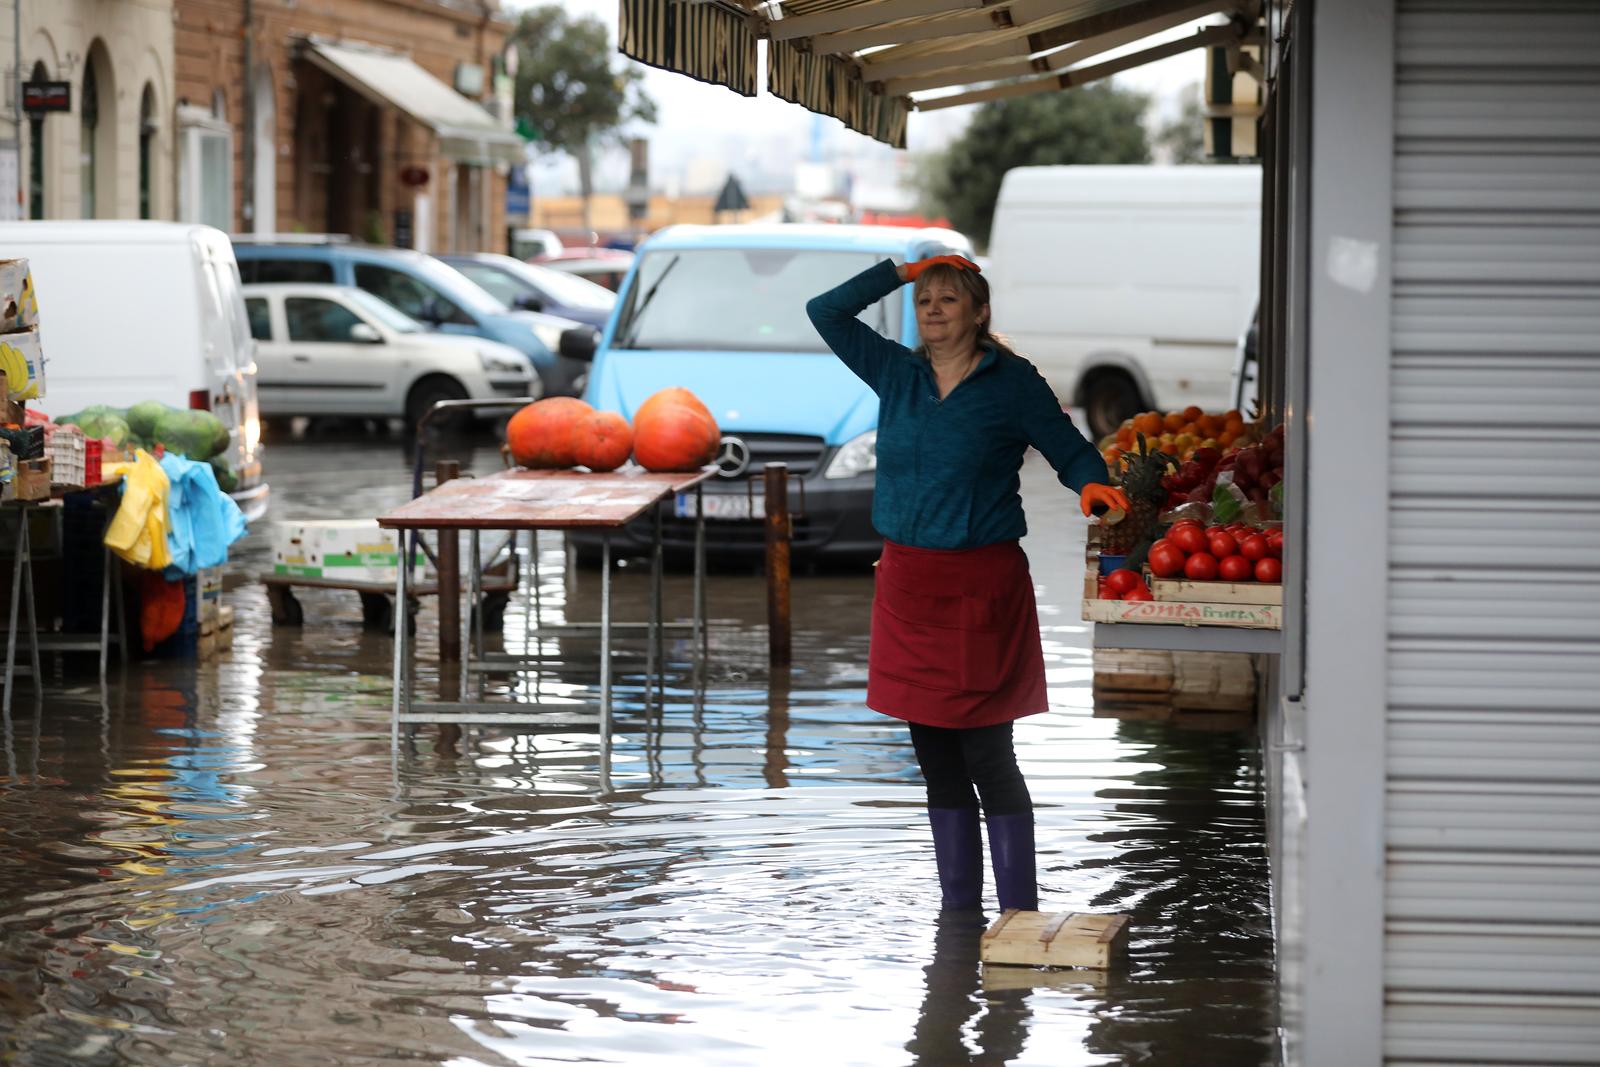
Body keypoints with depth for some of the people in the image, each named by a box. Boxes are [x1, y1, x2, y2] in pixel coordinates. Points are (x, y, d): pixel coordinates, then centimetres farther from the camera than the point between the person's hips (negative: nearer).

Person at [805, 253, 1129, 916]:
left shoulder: (1012, 382, -3)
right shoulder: (897, 375, 9)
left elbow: (1070, 451, 1)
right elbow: (826, 312, 12)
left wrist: (1091, 485, -20)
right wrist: (904, 271, 7)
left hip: (981, 584, -5)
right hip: (908, 581, 5)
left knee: (987, 758, -6)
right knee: (937, 761, 9)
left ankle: (1019, 915, -2)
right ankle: (957, 909, 17)